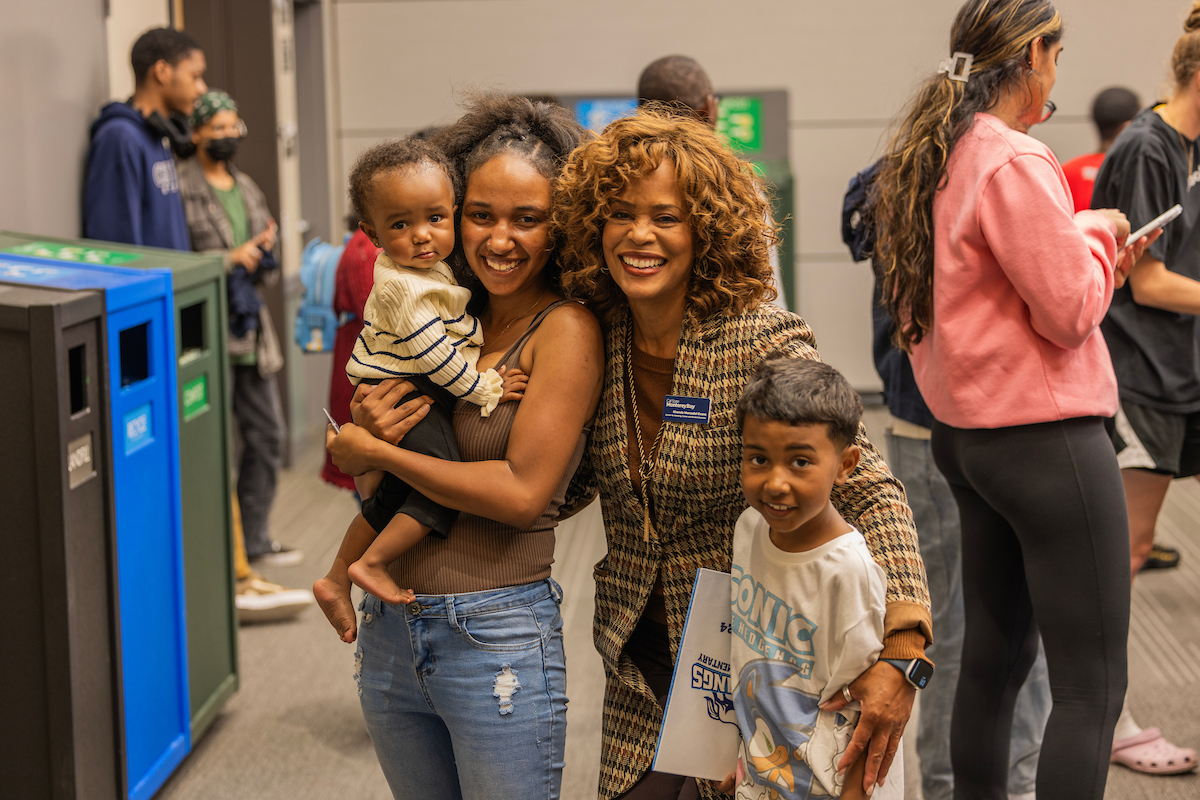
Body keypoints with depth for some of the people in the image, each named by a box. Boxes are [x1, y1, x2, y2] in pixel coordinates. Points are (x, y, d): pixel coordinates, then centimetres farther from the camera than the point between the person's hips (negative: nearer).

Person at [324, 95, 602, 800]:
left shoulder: (566, 329, -11)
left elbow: (523, 491, -18)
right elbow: (353, 460, 12)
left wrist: (375, 451, -10)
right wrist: (370, 426, -12)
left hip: (497, 639, -6)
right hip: (389, 629, 6)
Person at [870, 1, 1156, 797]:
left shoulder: (931, 158, 9)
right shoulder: (1015, 163, -18)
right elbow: (1069, 312, -18)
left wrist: (1088, 250, 12)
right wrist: (1098, 233, -1)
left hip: (967, 432, 10)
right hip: (1047, 436, -9)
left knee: (996, 652, 18)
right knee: (1093, 686, -4)